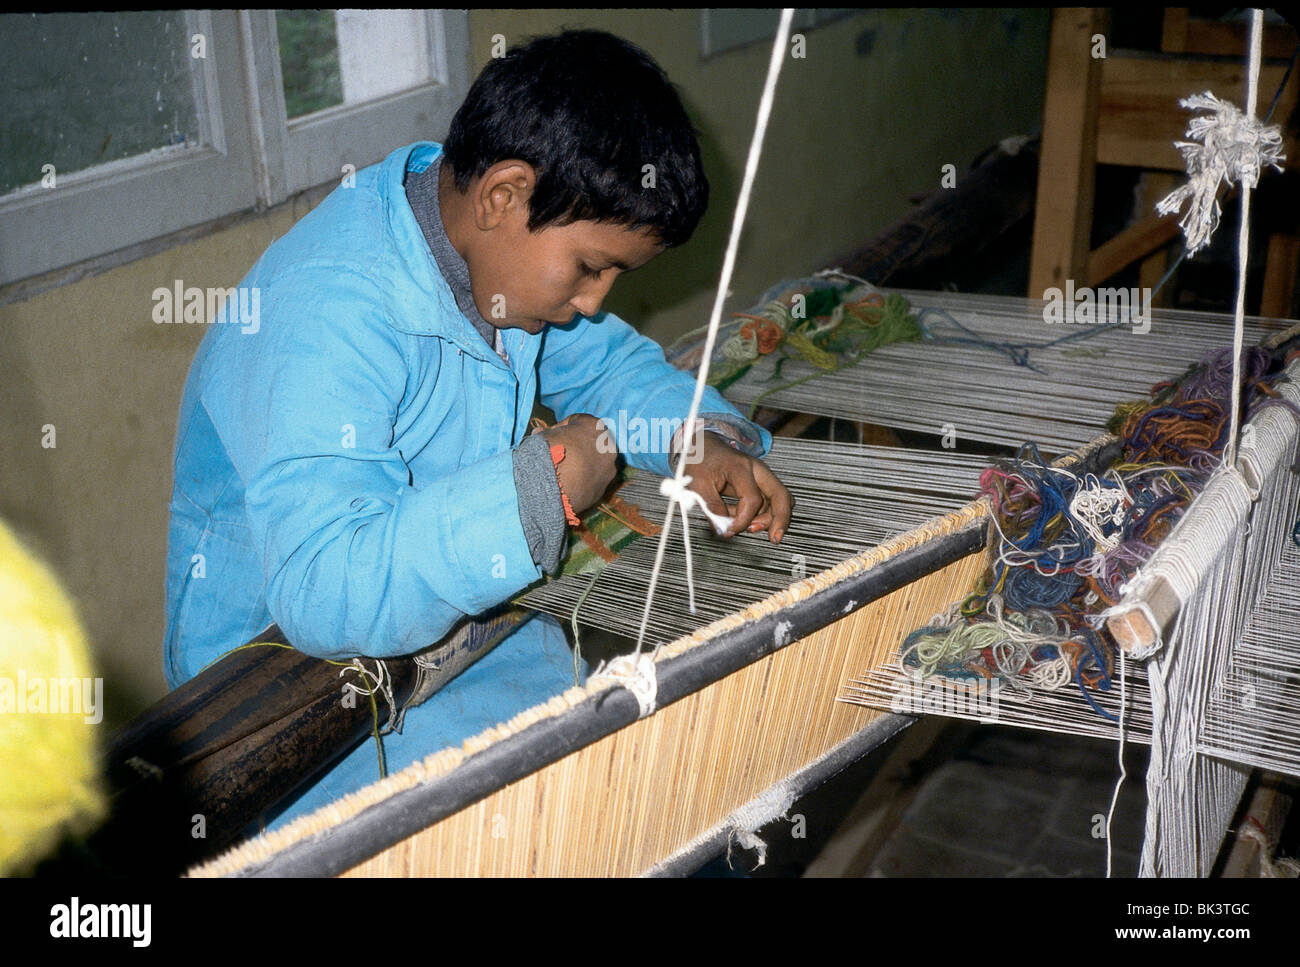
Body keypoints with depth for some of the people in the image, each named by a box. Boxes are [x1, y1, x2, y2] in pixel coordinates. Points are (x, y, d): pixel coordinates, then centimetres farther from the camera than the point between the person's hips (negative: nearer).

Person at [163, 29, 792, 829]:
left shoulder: (486, 250, -2)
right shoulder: (326, 316, -30)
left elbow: (607, 359, 15)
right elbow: (325, 590, -39)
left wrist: (697, 439, -5)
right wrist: (545, 482, -36)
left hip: (455, 622, 8)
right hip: (286, 684, -8)